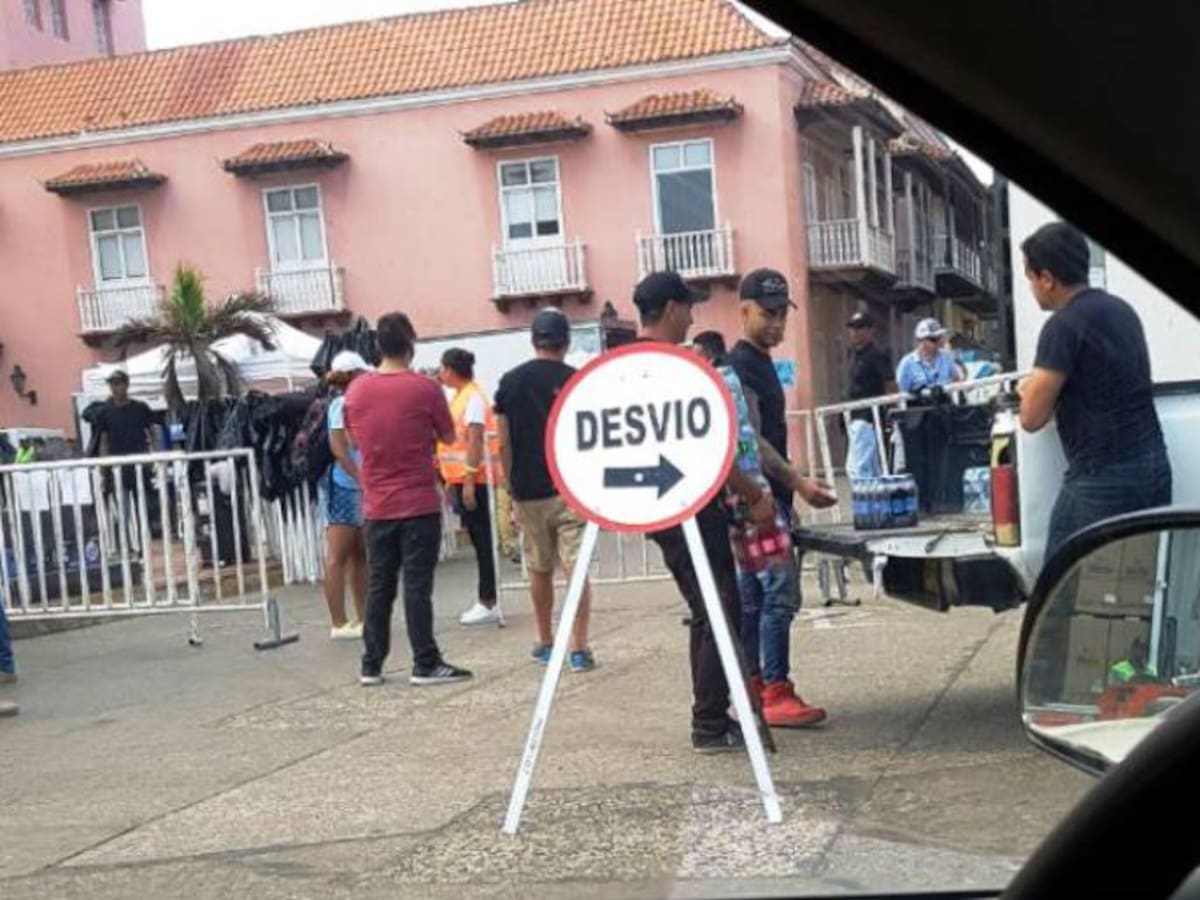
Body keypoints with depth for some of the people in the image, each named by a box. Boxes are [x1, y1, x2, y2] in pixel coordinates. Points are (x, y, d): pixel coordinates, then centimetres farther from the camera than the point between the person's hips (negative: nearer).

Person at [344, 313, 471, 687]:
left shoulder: (356, 389, 2)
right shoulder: (425, 388, -11)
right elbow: (448, 436, 1)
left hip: (376, 507, 4)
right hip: (419, 505, -4)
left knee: (378, 586, 10)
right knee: (417, 586, -2)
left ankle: (371, 665, 14)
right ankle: (426, 664, 1)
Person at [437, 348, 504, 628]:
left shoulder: (473, 397, -12)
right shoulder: (460, 396, 15)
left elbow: (475, 441, -18)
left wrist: (469, 481, -22)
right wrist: (452, 482, 21)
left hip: (473, 479, -9)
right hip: (462, 478, 9)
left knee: (482, 540, -5)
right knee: (479, 540, 11)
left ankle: (488, 603, -2)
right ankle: (487, 602, 16)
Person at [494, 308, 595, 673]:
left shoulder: (510, 382, 3)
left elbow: (503, 443, 4)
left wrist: (512, 486, 12)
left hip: (528, 490, 3)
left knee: (539, 569, 15)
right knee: (576, 569, -2)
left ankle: (545, 643, 26)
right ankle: (579, 648, -7)